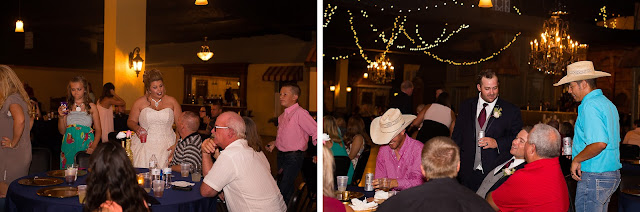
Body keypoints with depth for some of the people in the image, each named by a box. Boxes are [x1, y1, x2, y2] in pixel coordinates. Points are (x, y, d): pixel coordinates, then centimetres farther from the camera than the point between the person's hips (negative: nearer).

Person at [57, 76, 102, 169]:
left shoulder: (91, 107, 4)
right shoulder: (66, 107, 8)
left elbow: (98, 130, 4)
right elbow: (62, 131, 9)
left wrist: (93, 147, -9)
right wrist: (61, 117, -6)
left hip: (86, 147, -1)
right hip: (69, 146, 2)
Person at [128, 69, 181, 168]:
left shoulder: (171, 101, 8)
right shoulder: (140, 102, 8)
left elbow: (180, 124, 9)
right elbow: (131, 121, 15)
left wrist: (177, 144, -4)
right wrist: (137, 128, -7)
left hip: (166, 146, 0)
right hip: (144, 146, 0)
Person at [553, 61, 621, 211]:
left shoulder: (590, 106, -17)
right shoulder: (607, 103, 15)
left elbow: (599, 143, -28)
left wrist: (577, 159, -15)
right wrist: (578, 150, 21)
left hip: (594, 177, -10)